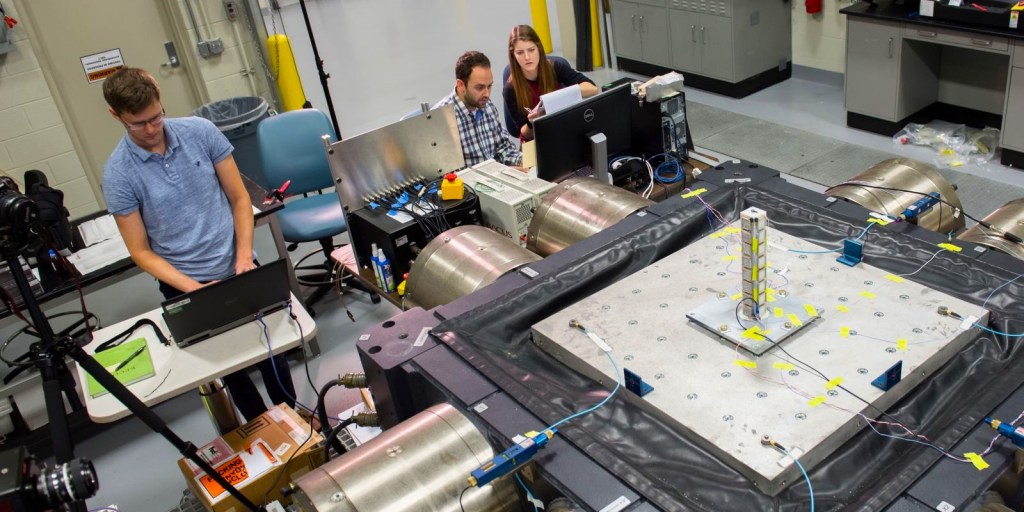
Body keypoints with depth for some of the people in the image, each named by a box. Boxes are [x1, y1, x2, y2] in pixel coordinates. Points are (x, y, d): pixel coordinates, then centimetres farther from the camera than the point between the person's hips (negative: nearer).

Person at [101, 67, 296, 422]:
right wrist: (195, 288, -19)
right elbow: (141, 252, -8)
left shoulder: (200, 132, -7)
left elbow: (239, 198, -1)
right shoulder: (118, 174, -11)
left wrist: (244, 256, -12)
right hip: (185, 287, -1)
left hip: (238, 271, 1)